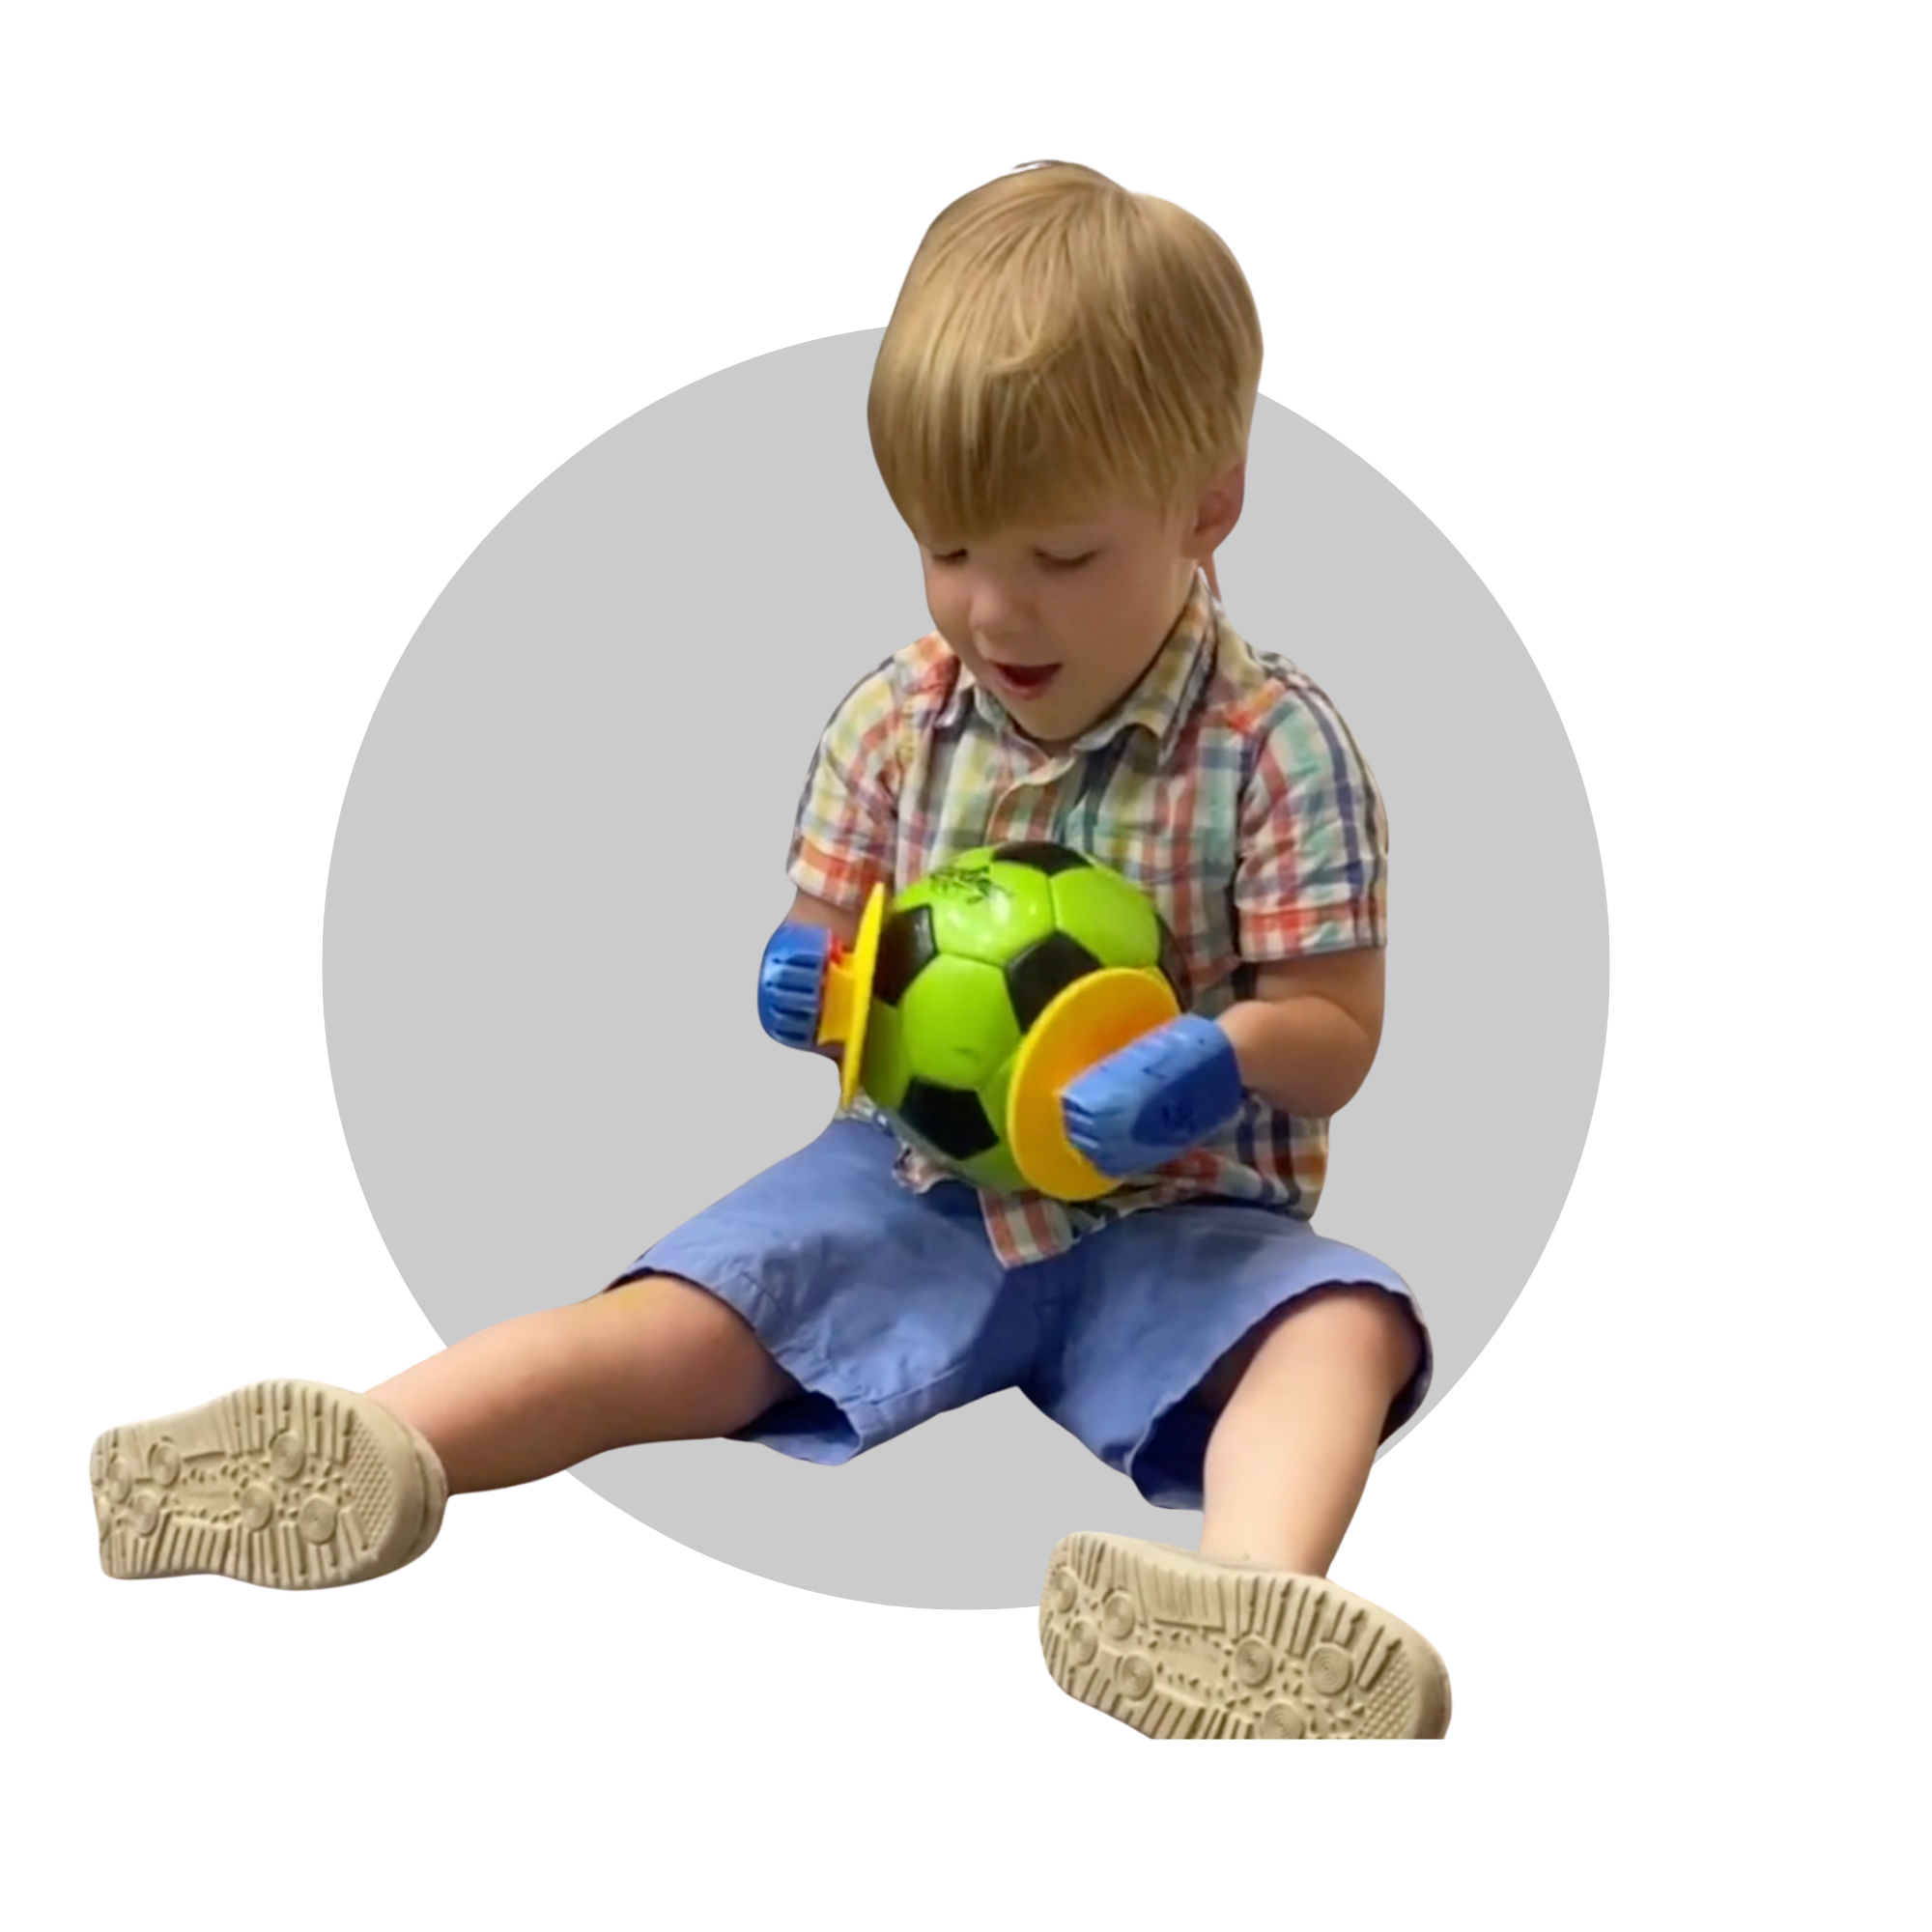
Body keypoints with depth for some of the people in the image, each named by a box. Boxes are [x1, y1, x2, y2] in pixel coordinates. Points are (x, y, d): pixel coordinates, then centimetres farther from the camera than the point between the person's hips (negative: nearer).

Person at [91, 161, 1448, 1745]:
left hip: (1170, 1221, -4)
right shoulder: (895, 722, 2)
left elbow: (1335, 1035, -10)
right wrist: (805, 986, -15)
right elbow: (833, 951, 11)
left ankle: (1254, 1597, -65)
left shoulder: (1280, 750, -12)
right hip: (915, 1185, 4)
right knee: (678, 1320, -18)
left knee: (1343, 1328, -34)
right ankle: (367, 1456, -39)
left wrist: (1217, 1065, -34)